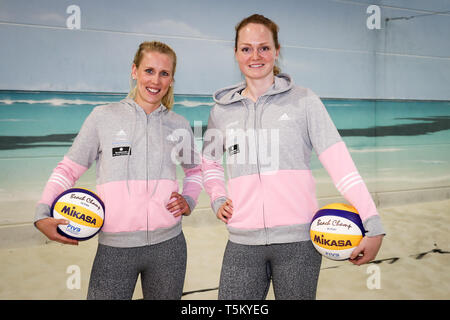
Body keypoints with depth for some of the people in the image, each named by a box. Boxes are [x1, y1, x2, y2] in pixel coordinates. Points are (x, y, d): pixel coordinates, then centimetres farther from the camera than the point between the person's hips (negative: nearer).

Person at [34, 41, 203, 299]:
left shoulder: (179, 125, 8)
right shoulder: (103, 117, 1)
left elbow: (196, 169, 24)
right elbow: (68, 169, 4)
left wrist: (189, 202, 6)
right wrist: (43, 215, -9)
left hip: (167, 245, 3)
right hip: (115, 249, -2)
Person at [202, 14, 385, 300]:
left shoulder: (304, 101, 0)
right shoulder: (222, 110, 10)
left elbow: (340, 162, -7)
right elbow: (209, 162, 26)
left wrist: (373, 225, -15)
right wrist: (218, 199, 8)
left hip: (299, 240, -2)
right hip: (243, 243, 2)